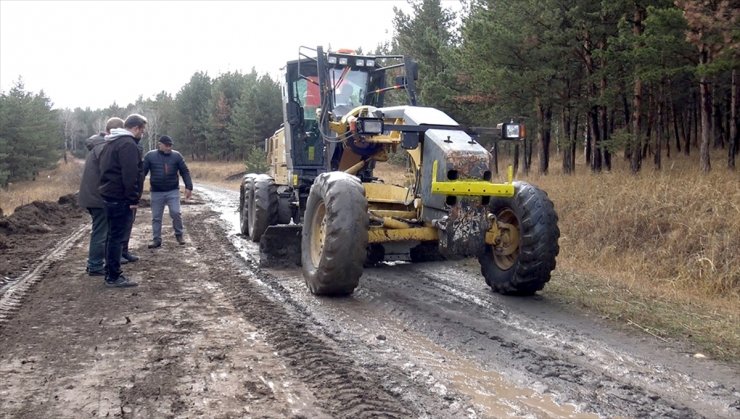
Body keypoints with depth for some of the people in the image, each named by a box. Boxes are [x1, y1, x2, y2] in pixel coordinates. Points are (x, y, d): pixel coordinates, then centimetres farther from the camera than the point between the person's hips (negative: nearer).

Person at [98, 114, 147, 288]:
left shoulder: (111, 143, 18)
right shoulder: (128, 144, -15)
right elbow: (130, 175, -22)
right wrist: (133, 199, -17)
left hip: (109, 195, 10)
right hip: (120, 198, -10)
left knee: (112, 236, 15)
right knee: (116, 237, -6)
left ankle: (110, 273, 22)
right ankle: (114, 277, -2)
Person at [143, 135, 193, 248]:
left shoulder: (176, 156, 0)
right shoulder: (150, 156, 0)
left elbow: (185, 172, 2)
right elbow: (143, 172, 2)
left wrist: (188, 187, -5)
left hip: (173, 191, -1)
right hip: (156, 192, 1)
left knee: (176, 213, -9)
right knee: (156, 217, 5)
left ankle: (179, 235, 12)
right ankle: (156, 239, 15)